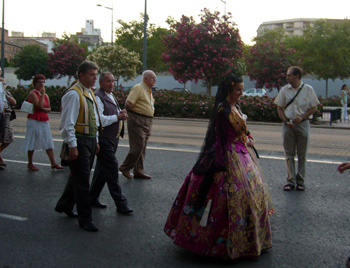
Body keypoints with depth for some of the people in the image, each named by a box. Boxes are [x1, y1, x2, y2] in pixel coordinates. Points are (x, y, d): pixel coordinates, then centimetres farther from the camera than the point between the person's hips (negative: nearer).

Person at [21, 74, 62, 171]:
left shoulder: (45, 95, 13)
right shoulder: (32, 94, -9)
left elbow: (49, 108, 17)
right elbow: (40, 106, -21)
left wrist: (45, 109, -5)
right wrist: (42, 94, -13)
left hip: (44, 121, 7)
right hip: (34, 121, -7)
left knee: (48, 142, 3)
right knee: (32, 143, 2)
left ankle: (53, 163, 4)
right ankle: (30, 164, 13)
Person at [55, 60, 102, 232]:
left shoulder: (90, 93, 15)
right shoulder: (74, 94, -14)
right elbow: (68, 123, -18)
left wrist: (96, 141, 19)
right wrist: (72, 145, -20)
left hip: (90, 140, 9)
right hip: (79, 142, -9)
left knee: (78, 177, 18)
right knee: (82, 180, -4)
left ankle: (64, 205, 36)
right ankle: (85, 219, 4)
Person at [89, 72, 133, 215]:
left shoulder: (111, 96, 19)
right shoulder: (98, 97, -14)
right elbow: (99, 120, -22)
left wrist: (121, 115, 4)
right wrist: (117, 117, -19)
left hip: (113, 138, 10)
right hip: (103, 139, -10)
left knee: (102, 169, 15)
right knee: (112, 169, -8)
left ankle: (93, 198, 27)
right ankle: (121, 204, -2)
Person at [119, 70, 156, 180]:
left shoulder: (149, 91, 19)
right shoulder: (138, 88, -11)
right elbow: (128, 103, -19)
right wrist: (132, 113, -5)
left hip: (147, 122, 9)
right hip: (137, 121, -9)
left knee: (142, 149, 11)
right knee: (137, 148, -9)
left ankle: (138, 172, 18)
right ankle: (125, 168, 7)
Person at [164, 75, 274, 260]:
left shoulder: (235, 108, 9)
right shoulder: (222, 111, -18)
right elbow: (219, 140, -22)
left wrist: (249, 139, 3)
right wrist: (219, 167, -25)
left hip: (242, 155, 10)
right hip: (229, 157, -10)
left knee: (251, 193, 17)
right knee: (235, 195, -6)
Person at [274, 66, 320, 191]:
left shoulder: (308, 89, -1)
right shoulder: (284, 90, 3)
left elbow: (314, 108, 2)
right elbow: (279, 108, 6)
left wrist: (302, 117, -12)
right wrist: (286, 121, -8)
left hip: (302, 124, -1)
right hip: (288, 124, 1)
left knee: (302, 155, 5)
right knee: (289, 154, 2)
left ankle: (300, 181, 14)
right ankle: (291, 180, 10)